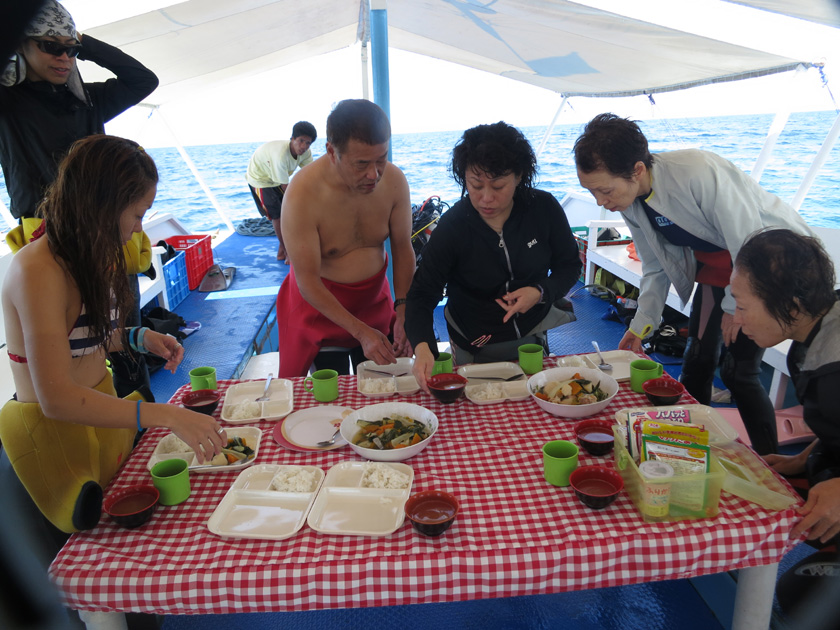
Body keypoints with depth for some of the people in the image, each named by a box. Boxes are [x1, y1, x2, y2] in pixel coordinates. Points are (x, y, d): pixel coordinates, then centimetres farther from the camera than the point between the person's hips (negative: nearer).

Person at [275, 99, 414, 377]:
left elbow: (402, 248, -4)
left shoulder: (393, 180, -14)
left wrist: (403, 312, -16)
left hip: (375, 301, 4)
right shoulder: (302, 194, -27)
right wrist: (361, 332, -27)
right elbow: (308, 282, -23)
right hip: (320, 307, -3)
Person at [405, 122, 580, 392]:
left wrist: (541, 292, -22)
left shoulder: (544, 208, -15)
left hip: (533, 337, 3)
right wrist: (422, 347, -40)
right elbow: (422, 294, -21)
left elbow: (569, 265, -1)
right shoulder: (451, 227, -21)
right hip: (474, 351, -2)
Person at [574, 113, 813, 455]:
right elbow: (656, 268, 0)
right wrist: (641, 325, -4)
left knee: (737, 369, -9)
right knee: (697, 359, 6)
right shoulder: (629, 201, -12)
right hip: (715, 266, 7)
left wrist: (735, 306, -14)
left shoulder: (698, 173, -36)